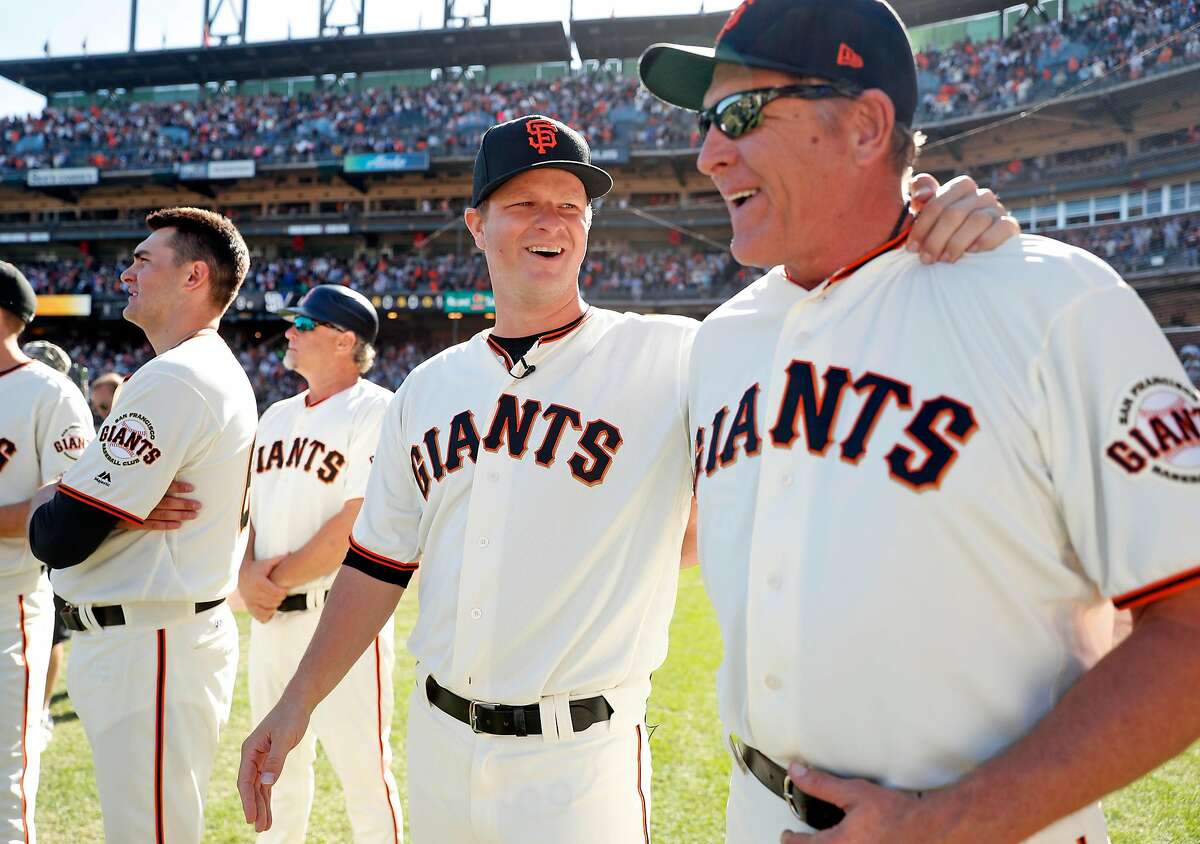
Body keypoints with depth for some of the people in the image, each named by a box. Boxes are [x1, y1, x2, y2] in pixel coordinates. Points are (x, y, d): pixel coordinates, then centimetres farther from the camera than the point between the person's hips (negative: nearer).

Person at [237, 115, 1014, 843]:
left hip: (581, 755, -4)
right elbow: (380, 564, 10)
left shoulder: (674, 357, -9)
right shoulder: (429, 388, 5)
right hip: (438, 738, 5)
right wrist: (299, 704, 8)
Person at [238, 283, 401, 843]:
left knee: (363, 770, -1)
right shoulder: (276, 417, 15)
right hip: (269, 618, 8)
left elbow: (361, 525, -19)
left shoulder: (375, 412, -10)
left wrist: (279, 577, -11)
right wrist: (247, 576, -5)